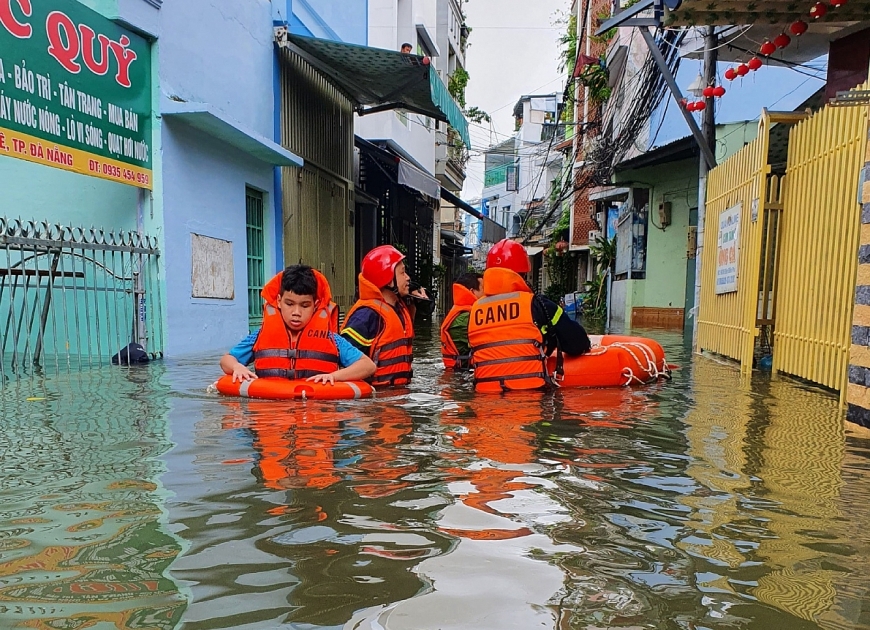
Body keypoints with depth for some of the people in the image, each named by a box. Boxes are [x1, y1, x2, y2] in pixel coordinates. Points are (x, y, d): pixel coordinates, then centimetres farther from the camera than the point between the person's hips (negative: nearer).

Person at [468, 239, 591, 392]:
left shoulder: (475, 309, 8)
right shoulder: (535, 304, -3)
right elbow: (577, 343, 1)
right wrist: (583, 345, 23)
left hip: (486, 391, 4)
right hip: (530, 389, -4)